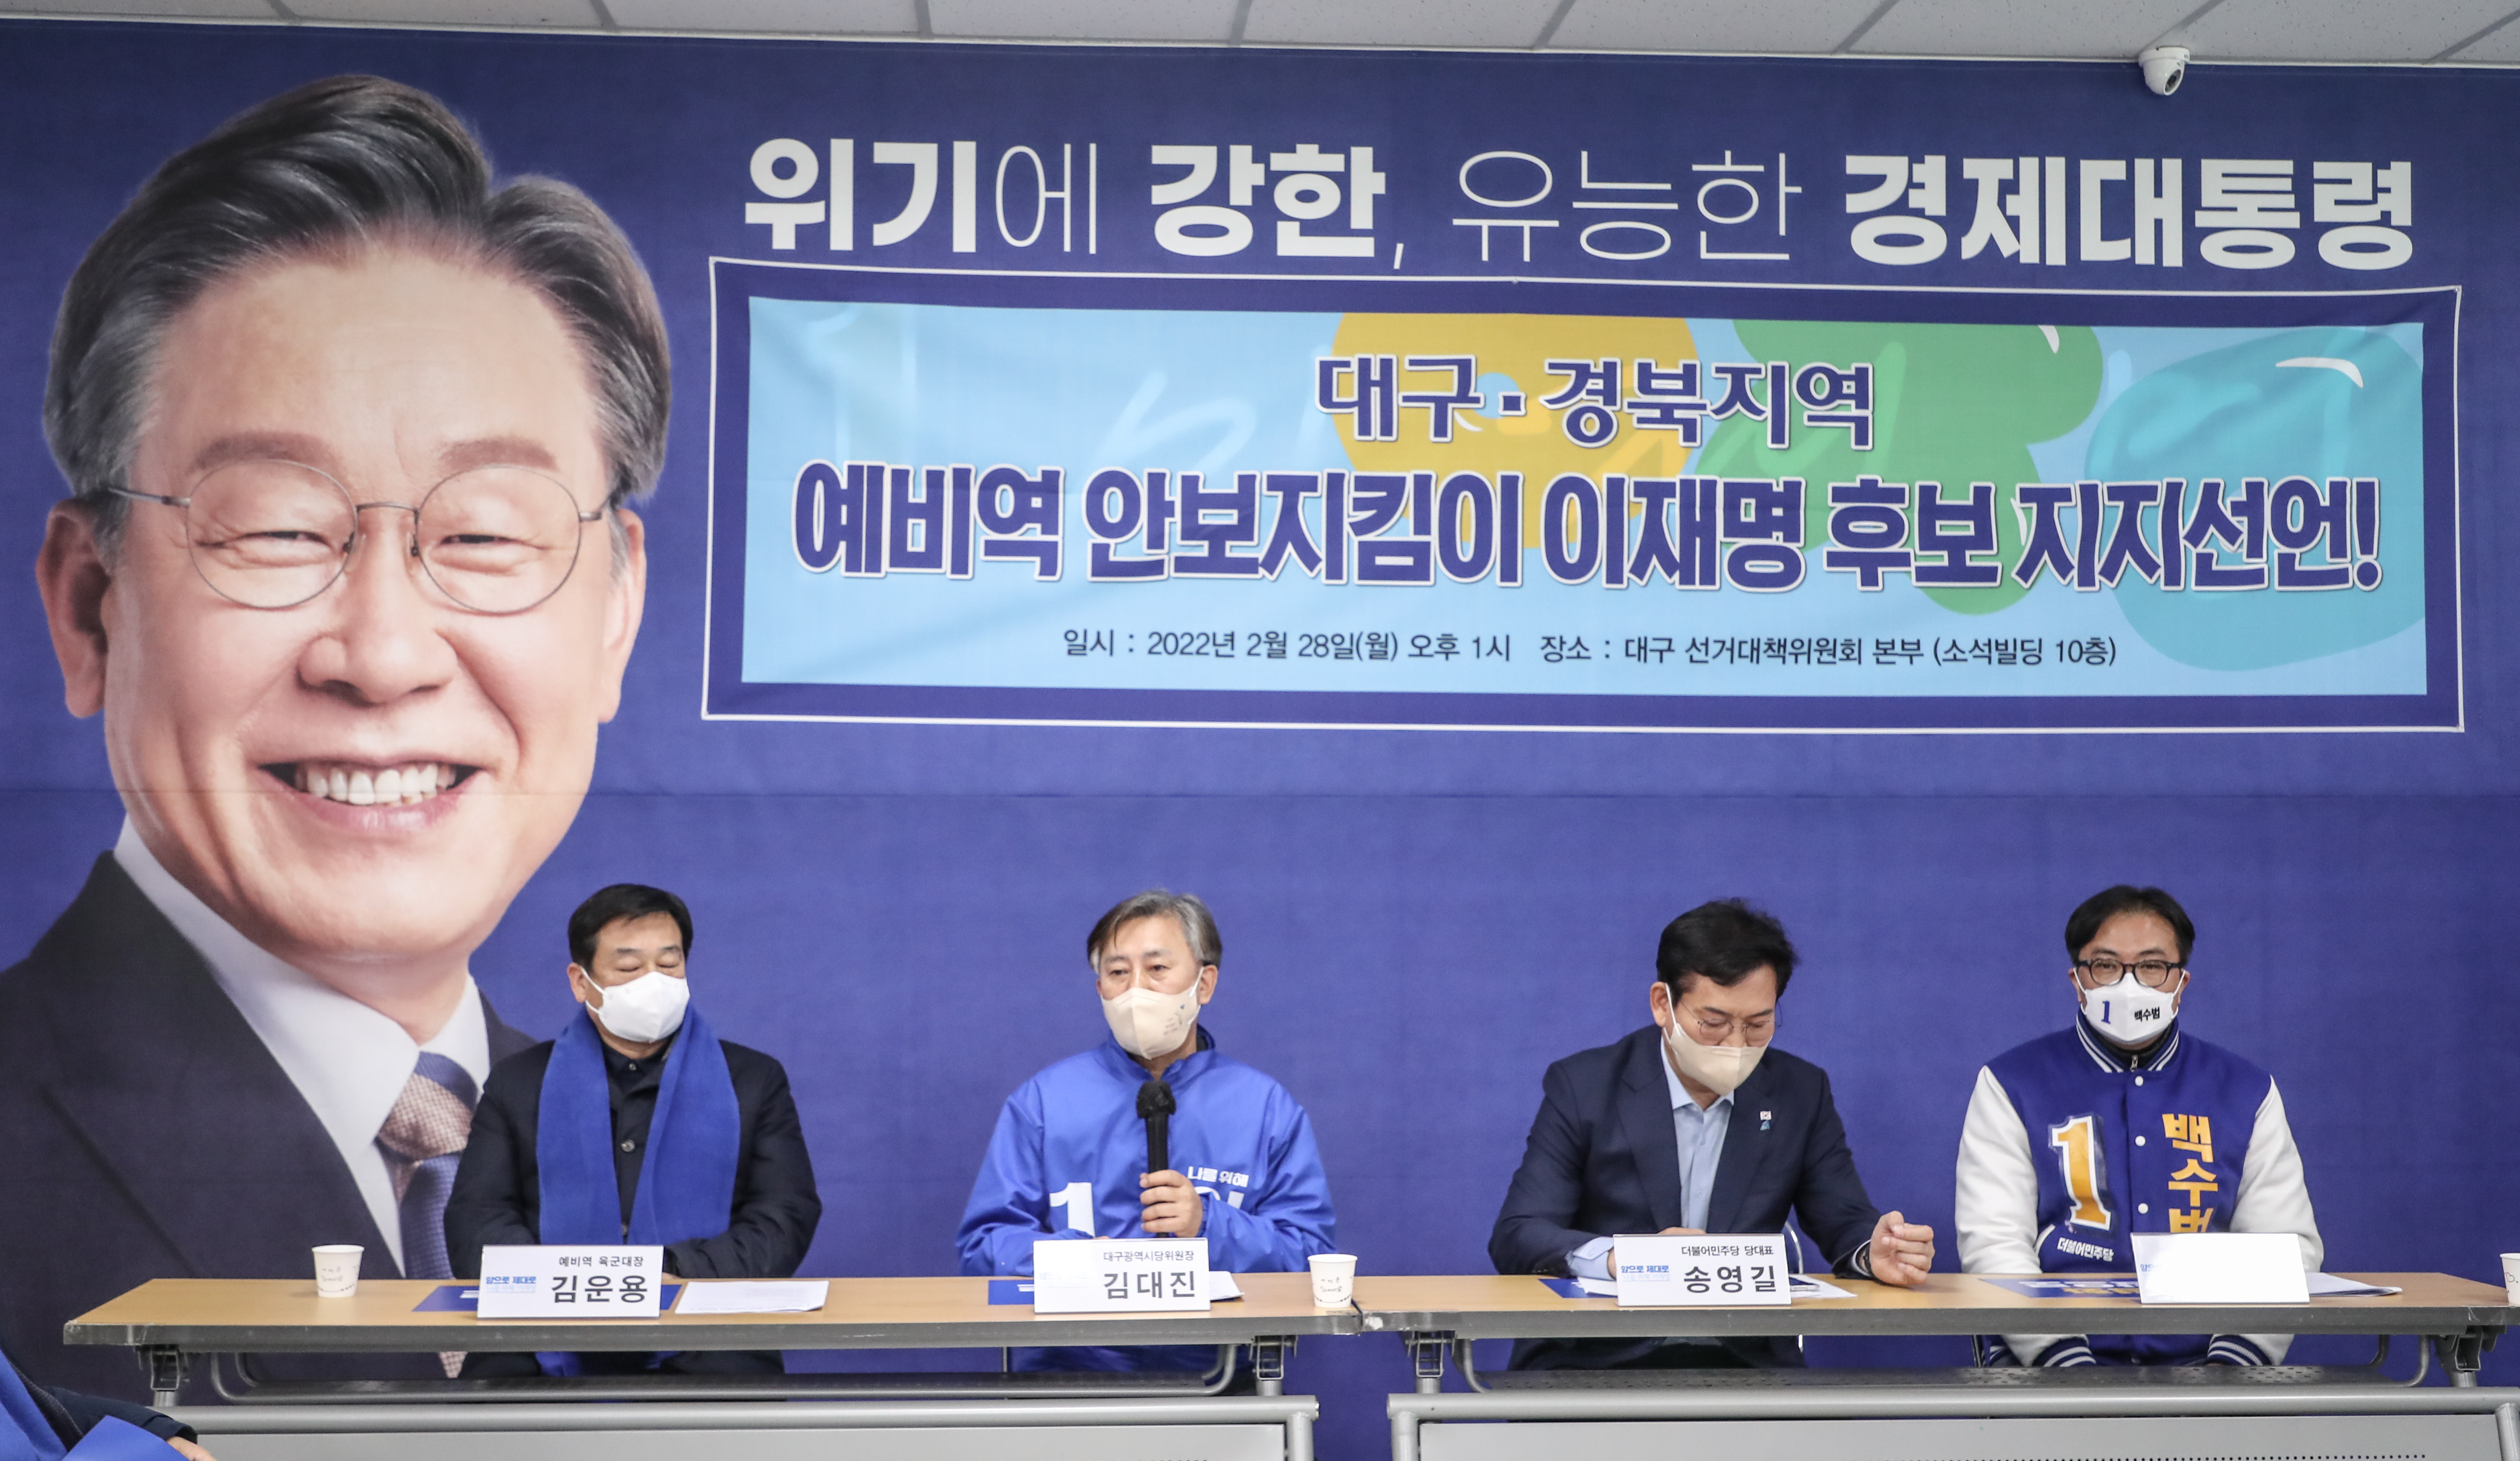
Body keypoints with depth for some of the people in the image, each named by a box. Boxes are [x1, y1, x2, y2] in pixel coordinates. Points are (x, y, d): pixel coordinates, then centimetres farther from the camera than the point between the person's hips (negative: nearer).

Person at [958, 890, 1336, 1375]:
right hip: (1067, 1368, 0)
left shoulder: (1268, 1109, 12)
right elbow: (985, 1243, 9)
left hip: (1210, 1369, 0)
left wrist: (1209, 1226, -10)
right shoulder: (1042, 1101, 12)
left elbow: (1310, 1257, 7)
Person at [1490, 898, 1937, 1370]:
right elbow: (1515, 1238, -7)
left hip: (1744, 1364, 2)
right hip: (1596, 1358, -2)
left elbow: (1846, 1224, 9)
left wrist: (1875, 1254, -17)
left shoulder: (1800, 1094, 11)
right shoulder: (1583, 1087, 1)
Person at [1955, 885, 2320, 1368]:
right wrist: (2066, 1359, -17)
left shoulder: (2246, 1093, 12)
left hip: (2198, 1360, 2)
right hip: (2045, 1358, -2)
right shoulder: (2011, 1086, 5)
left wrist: (2236, 1358, -9)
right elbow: (1993, 1242, -3)